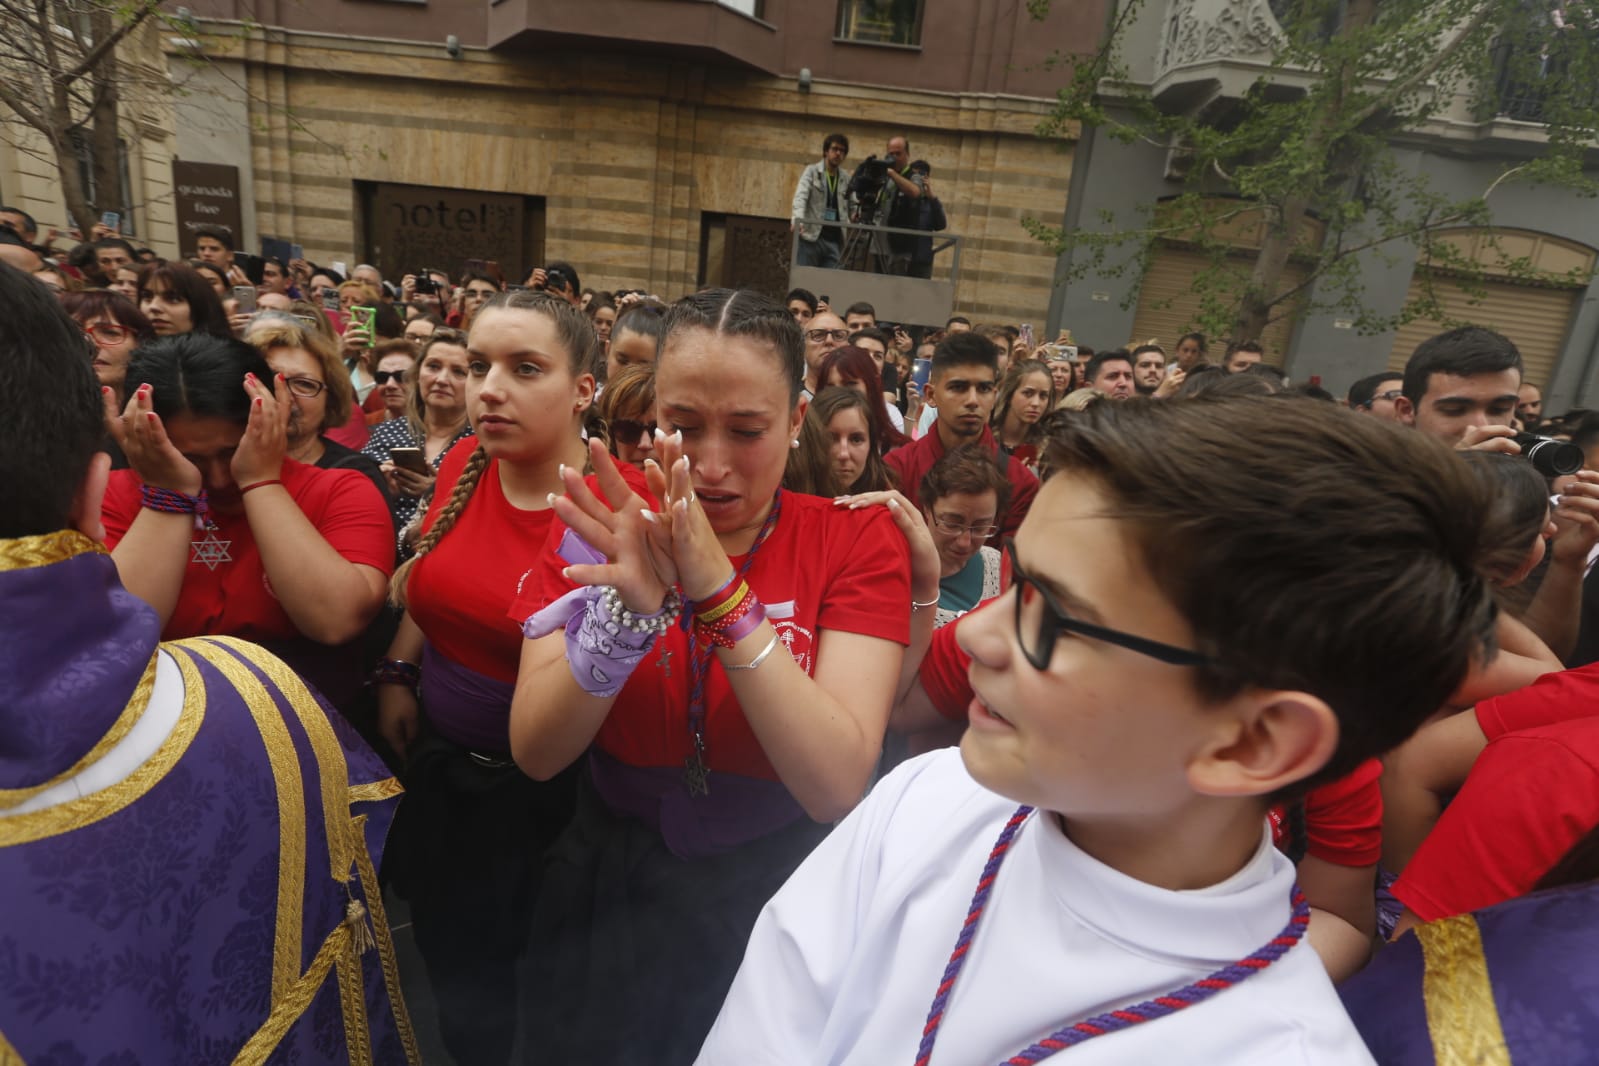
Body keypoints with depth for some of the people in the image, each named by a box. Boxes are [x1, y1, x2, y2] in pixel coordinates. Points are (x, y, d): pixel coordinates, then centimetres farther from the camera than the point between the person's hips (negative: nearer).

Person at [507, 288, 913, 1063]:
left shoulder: (856, 542, -15)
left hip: (771, 895, -1)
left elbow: (839, 787, -25)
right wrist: (627, 611, -33)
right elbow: (536, 754, -16)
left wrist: (723, 592, -35)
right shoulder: (603, 531, -9)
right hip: (605, 889, 2)